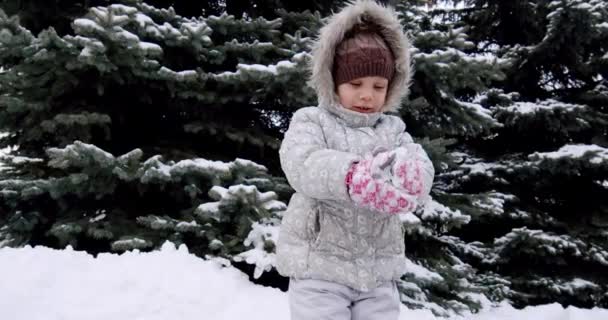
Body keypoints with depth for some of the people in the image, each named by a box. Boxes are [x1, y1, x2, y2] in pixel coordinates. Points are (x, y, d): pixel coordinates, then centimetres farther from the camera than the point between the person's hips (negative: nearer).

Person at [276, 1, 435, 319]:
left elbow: (422, 166, -8)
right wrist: (351, 175, -43)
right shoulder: (311, 120, -1)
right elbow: (301, 164, -23)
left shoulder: (393, 130, 10)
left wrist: (407, 169, -35)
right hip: (320, 264, -4)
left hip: (379, 270, 4)